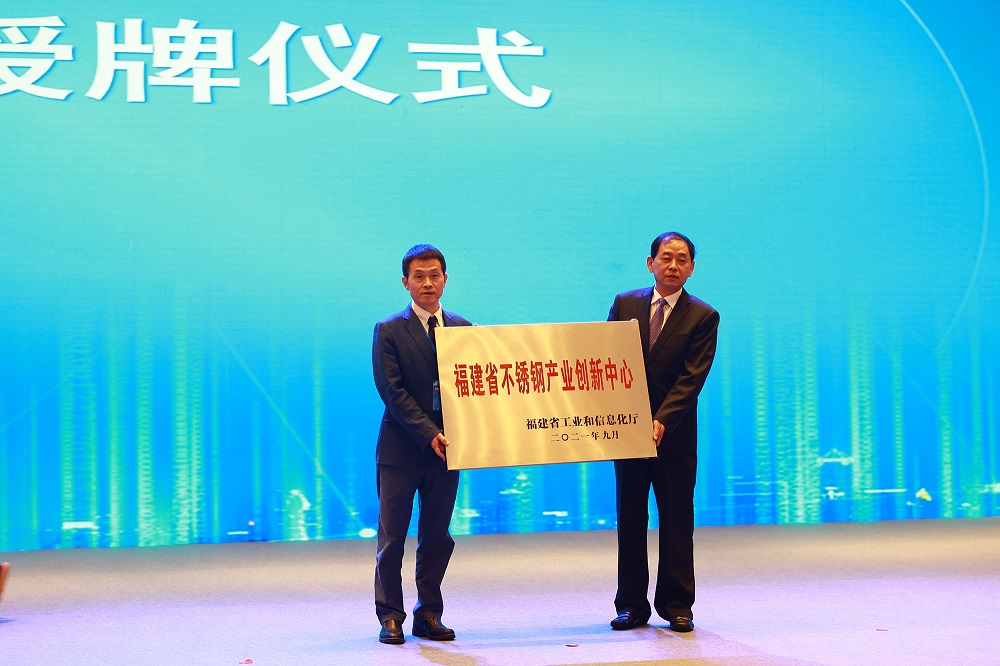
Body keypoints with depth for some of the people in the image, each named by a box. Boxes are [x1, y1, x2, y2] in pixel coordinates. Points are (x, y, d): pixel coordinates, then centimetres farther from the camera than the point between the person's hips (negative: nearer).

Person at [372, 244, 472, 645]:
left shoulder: (462, 329, 10)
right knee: (392, 538, 2)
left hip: (446, 447, 3)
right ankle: (390, 617, 11)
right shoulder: (389, 331, -2)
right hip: (401, 446, -3)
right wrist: (429, 434, -17)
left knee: (437, 538, 8)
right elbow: (392, 391, -9)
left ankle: (429, 615, 17)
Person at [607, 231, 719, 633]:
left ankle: (676, 606, 12)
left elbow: (692, 378, -10)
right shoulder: (625, 304, 7)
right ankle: (632, 606, 14)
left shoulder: (703, 317, -2)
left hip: (674, 433, -2)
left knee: (677, 521, 4)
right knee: (630, 520, 6)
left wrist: (662, 421, -21)